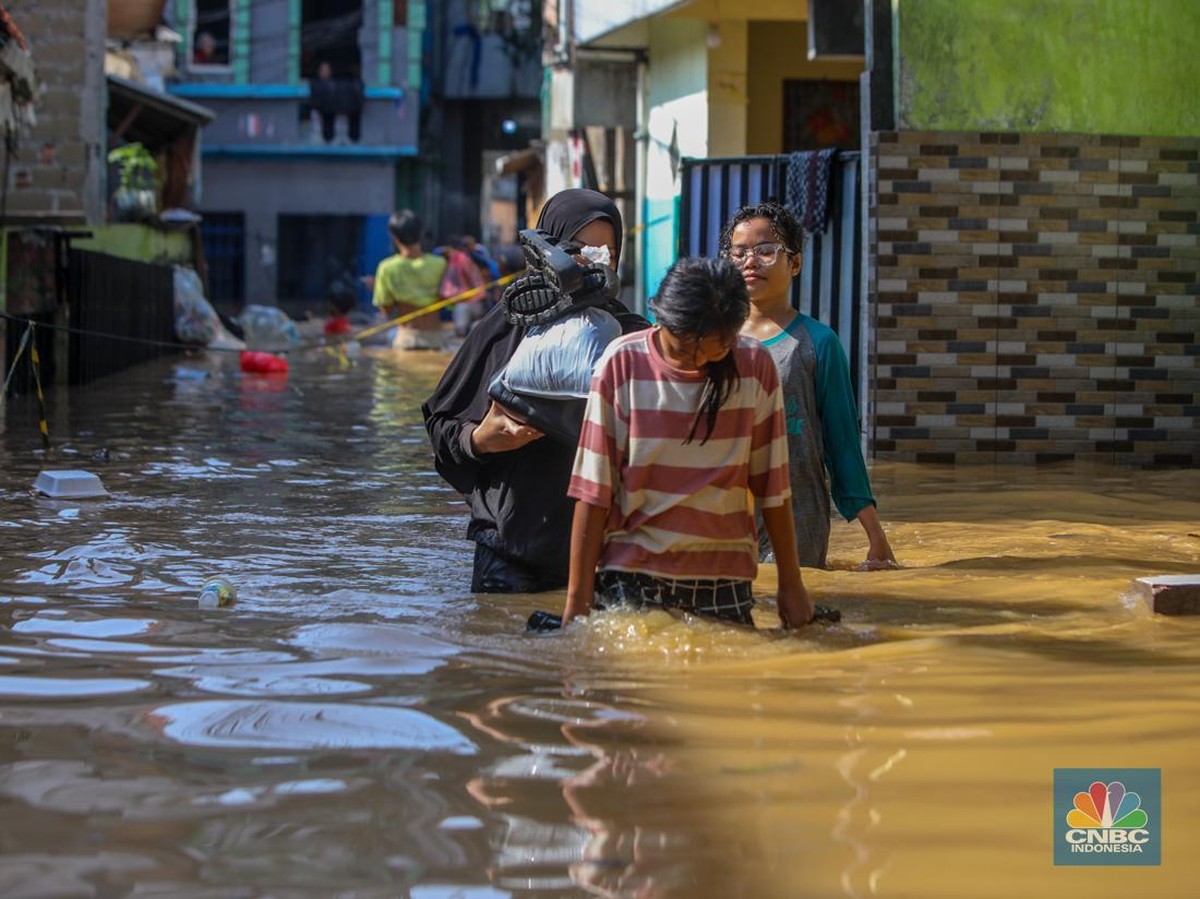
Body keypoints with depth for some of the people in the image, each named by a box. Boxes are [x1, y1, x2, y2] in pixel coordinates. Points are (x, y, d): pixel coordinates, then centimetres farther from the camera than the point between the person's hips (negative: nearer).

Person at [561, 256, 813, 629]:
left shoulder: (755, 367, -2)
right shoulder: (623, 363, -6)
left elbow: (771, 487, 4)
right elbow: (593, 493, -5)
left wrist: (790, 584, 8)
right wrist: (578, 598, -6)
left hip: (725, 581, 1)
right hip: (632, 579, -1)